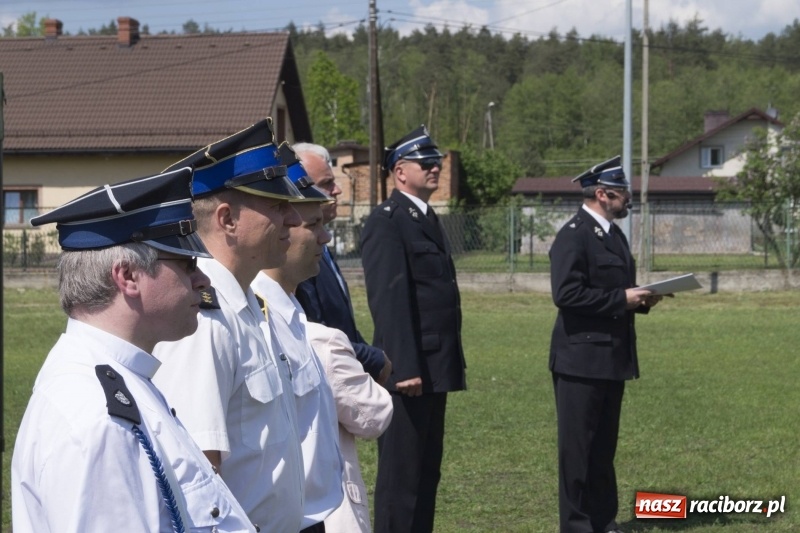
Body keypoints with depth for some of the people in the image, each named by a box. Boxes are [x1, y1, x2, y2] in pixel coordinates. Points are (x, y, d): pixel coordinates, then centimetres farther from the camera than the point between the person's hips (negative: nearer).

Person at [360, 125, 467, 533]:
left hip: (434, 367, 9)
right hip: (410, 369, -9)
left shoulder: (427, 219, 17)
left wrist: (454, 362, 17)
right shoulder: (386, 222, -11)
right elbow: (389, 299, -19)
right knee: (401, 472, -3)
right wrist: (405, 368, -23)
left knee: (427, 469, 13)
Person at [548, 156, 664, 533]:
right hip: (582, 358, -9)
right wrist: (622, 299, -19)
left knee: (604, 446, 15)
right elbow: (566, 294, -22)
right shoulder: (573, 235, -13)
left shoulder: (614, 235, 16)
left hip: (613, 359, 9)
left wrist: (640, 300, 4)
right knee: (578, 446, -1)